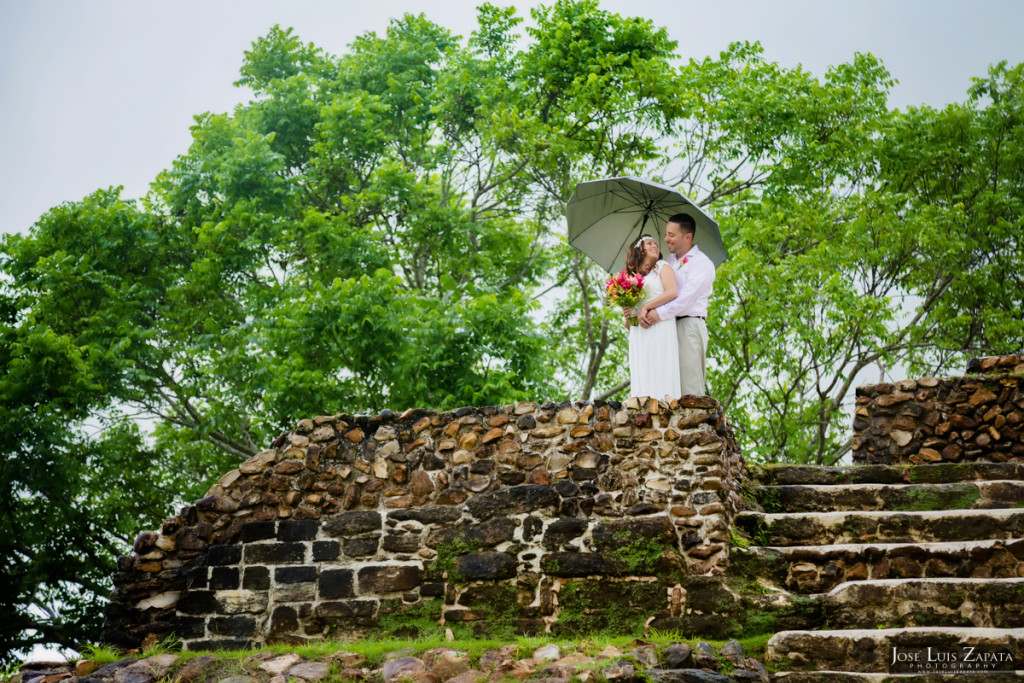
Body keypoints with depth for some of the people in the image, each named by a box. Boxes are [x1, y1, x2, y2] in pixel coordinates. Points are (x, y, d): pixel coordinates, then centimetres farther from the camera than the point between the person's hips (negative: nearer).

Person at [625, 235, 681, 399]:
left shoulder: (662, 267, 11)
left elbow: (672, 292, -8)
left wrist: (646, 307, -9)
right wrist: (628, 314, -1)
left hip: (660, 328, -4)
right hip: (638, 332, 4)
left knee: (659, 372, -12)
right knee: (641, 377, -4)